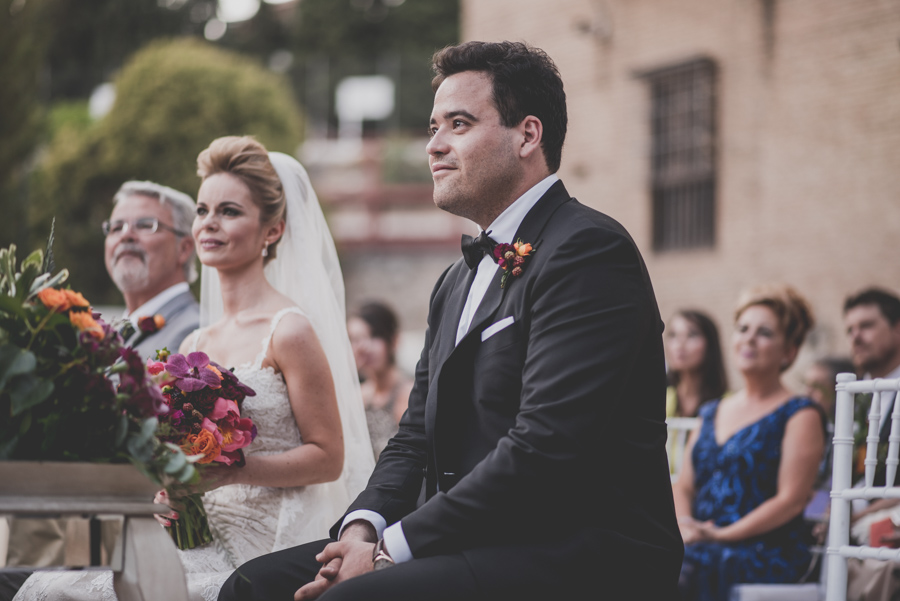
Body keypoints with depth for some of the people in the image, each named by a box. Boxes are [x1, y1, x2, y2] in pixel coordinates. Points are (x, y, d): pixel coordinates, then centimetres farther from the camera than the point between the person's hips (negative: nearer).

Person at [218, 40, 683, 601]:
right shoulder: (459, 282, 22)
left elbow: (544, 449, -20)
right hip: (479, 547, 9)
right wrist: (364, 528, -3)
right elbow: (417, 439, 19)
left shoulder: (589, 250, -11)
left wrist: (392, 549, -17)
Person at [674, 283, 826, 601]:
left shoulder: (800, 415, 3)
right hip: (699, 545, 6)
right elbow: (683, 487, 20)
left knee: (682, 564, -35)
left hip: (769, 553, -5)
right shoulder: (712, 414, 23)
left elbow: (791, 499, -8)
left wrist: (722, 535, -16)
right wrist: (683, 525, -5)